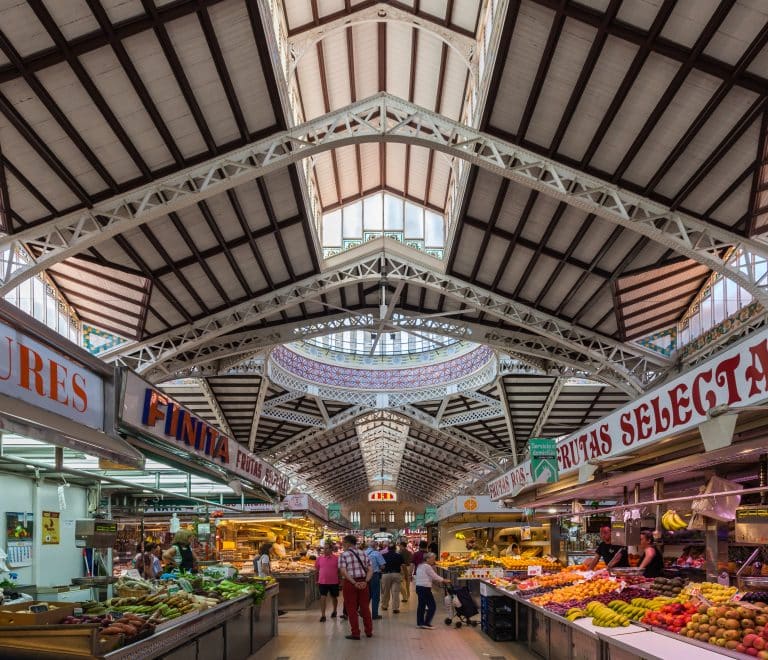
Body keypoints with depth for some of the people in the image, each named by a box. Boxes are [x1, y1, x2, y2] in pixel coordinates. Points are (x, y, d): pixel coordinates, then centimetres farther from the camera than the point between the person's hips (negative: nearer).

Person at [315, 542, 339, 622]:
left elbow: (339, 570, 1)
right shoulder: (319, 558, -1)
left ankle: (334, 611, 39)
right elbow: (316, 570, 10)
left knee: (334, 597, 17)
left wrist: (340, 580, 2)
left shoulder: (336, 558, -7)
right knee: (323, 598, -6)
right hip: (322, 582, 1)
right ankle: (323, 615, -2)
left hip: (334, 582, 0)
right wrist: (316, 580, 12)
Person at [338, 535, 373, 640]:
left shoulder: (343, 555, -5)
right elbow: (370, 570, 2)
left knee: (351, 609, 5)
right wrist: (365, 581, -8)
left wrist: (354, 583, -17)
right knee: (365, 607, 13)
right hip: (363, 582, 4)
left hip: (350, 583, -4)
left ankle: (355, 633, 7)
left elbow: (343, 572, -17)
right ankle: (369, 631, 20)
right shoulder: (363, 554, 9)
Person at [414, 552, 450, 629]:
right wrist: (444, 580, 1)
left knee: (421, 605, 13)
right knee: (432, 606, -3)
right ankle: (426, 623, -4)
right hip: (425, 588, -10)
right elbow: (434, 576, -11)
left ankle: (420, 623, 16)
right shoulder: (427, 566, -13)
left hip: (418, 587, 10)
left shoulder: (420, 566, 15)